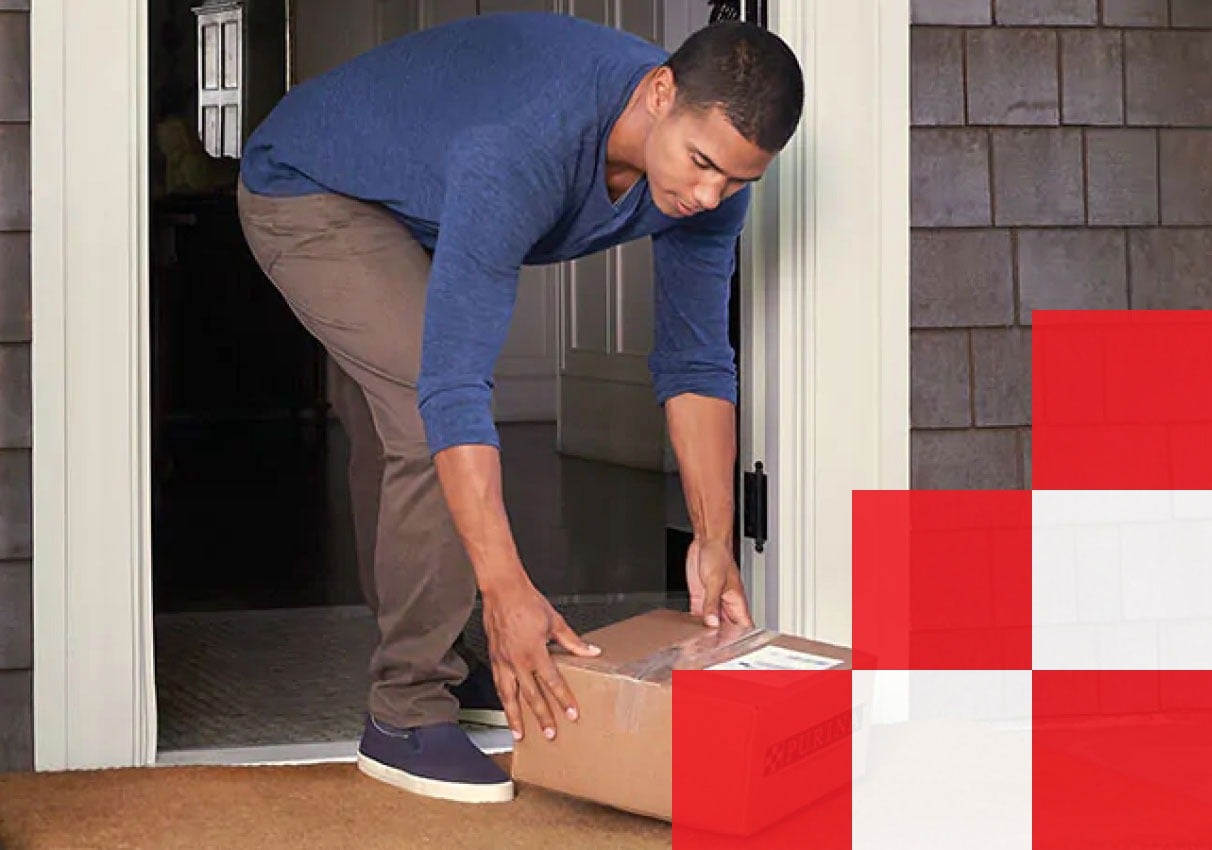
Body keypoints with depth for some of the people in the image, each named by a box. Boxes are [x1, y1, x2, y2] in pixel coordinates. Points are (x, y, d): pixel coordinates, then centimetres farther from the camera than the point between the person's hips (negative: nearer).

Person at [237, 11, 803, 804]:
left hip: (407, 208, 8)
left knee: (396, 424, 20)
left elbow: (696, 361, -11)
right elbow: (456, 380, -46)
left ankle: (418, 662, 37)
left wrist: (714, 543, -18)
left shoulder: (710, 161, -21)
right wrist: (506, 589, -49)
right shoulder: (525, 145, -44)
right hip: (307, 192, -8)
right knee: (428, 413, -22)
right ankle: (406, 712, -12)